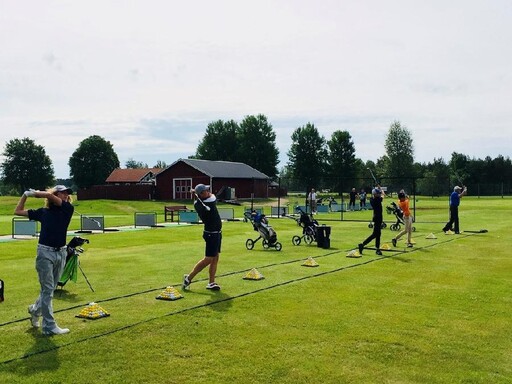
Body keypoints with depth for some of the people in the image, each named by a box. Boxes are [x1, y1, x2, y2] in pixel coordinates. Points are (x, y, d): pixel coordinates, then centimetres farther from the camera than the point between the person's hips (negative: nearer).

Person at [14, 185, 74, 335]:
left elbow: (49, 195, -10)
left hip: (61, 253, 3)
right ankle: (49, 327, 1)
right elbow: (18, 211, 13)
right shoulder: (43, 212, 4)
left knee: (51, 288, 15)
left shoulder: (68, 209, 2)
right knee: (47, 290, -3)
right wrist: (25, 195, 7)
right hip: (45, 252, -3)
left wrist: (34, 193, 4)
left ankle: (35, 310, 41)